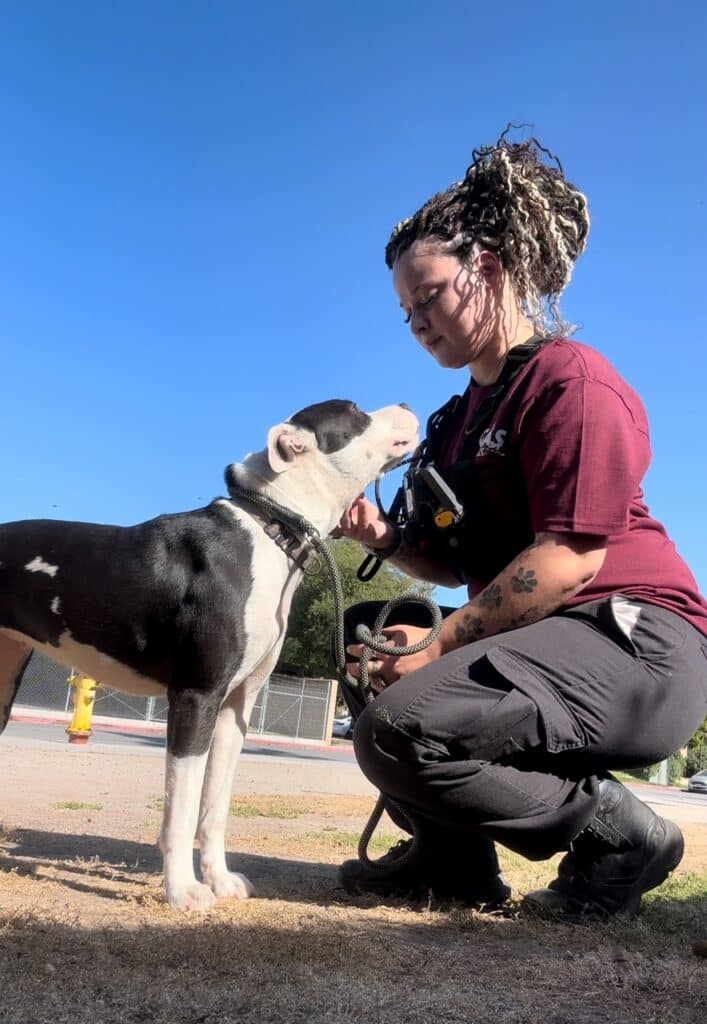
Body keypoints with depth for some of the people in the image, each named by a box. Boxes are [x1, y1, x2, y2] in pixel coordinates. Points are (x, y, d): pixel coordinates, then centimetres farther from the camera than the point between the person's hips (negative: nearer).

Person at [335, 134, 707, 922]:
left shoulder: (569, 378, -11)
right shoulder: (462, 414, 17)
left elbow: (569, 558, -22)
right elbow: (461, 563, 17)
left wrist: (442, 643, -19)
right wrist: (386, 540, -2)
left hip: (634, 643, -10)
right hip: (542, 641, 10)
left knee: (399, 729, -26)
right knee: (369, 630, 10)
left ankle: (614, 829, -5)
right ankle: (454, 852, 8)